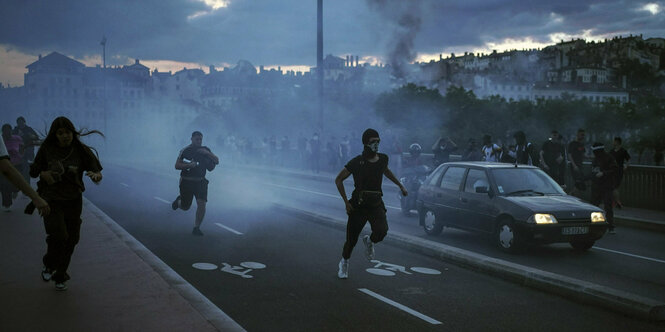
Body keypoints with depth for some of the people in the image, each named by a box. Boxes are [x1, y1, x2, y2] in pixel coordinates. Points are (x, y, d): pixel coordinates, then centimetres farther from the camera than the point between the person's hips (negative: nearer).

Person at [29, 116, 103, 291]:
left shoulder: (81, 151, -6)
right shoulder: (46, 149, -5)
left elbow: (99, 174, -7)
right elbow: (34, 171, 6)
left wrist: (95, 175, -31)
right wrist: (43, 174, -17)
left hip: (73, 201, 2)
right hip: (51, 200, -1)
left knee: (70, 240, 5)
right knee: (58, 235, -19)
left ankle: (60, 276, 27)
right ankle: (49, 265, 12)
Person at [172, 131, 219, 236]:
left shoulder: (205, 150, 5)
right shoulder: (185, 150, -5)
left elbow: (217, 161, -1)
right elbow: (177, 165, -8)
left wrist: (207, 153, -15)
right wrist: (189, 165, -22)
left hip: (200, 182, 2)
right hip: (186, 181, -2)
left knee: (201, 204, -13)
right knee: (185, 207, 7)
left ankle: (196, 228, -1)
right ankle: (179, 200, 44)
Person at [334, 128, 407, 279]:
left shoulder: (383, 159, 3)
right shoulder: (357, 162, -10)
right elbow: (338, 180, -2)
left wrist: (400, 185, 27)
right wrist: (346, 202, -7)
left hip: (376, 204, 3)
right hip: (358, 204, -3)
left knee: (381, 230, -23)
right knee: (352, 239, 3)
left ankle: (369, 241, 14)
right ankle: (344, 263, 33)